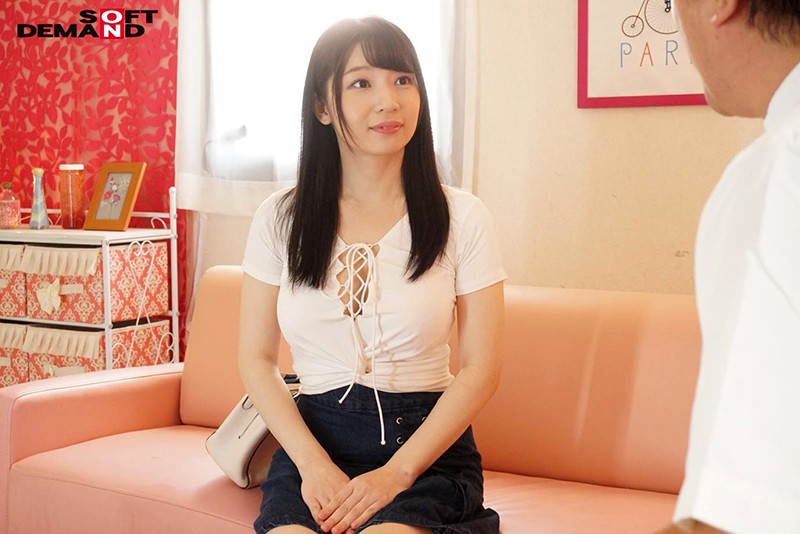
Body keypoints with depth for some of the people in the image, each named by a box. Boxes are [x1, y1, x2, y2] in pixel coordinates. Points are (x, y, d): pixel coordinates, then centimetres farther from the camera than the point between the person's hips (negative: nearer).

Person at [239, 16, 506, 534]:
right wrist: (313, 463, -9)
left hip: (425, 444, -1)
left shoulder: (462, 217, 0)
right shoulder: (281, 218, 5)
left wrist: (396, 473, -12)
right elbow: (257, 359, 6)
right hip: (315, 438, 1)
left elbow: (481, 369, -2)